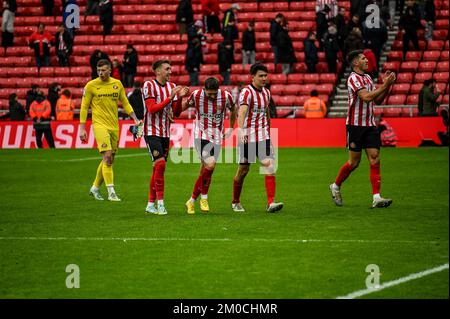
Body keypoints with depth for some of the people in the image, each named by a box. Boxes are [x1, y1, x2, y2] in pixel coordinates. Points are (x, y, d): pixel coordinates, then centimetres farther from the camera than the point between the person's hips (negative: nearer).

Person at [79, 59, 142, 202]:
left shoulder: (117, 84, 7)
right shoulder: (91, 85, -4)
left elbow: (125, 103, 16)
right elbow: (84, 107, 0)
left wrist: (135, 119, 4)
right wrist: (82, 128, -4)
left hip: (114, 126, 5)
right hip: (99, 124, -5)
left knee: (109, 160, 9)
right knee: (107, 156, -17)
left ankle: (95, 188, 25)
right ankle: (111, 192, -18)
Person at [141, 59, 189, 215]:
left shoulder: (172, 86, 9)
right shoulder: (149, 85, -9)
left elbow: (176, 111, 8)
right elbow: (152, 108, -17)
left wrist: (180, 97, -8)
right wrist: (170, 97, -22)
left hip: (165, 133, 6)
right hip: (152, 131, -6)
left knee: (158, 168, 7)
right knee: (160, 164, -18)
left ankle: (150, 204, 13)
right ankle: (160, 203, -14)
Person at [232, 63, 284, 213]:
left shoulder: (266, 92, 10)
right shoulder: (246, 92, -13)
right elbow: (242, 112, -29)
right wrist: (240, 130, -45)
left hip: (263, 136, 5)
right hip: (247, 137, -5)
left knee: (269, 165, -13)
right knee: (243, 170, 6)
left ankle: (271, 203, -19)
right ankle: (235, 202, 26)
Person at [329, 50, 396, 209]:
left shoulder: (367, 78, 14)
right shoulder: (353, 78, -11)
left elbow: (378, 100, 17)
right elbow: (366, 97, -24)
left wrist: (387, 85, 3)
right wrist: (385, 85, -21)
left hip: (370, 125, 7)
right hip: (355, 125, -7)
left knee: (375, 160, -5)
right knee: (354, 162, 1)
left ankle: (376, 198, -10)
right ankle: (336, 186, 24)